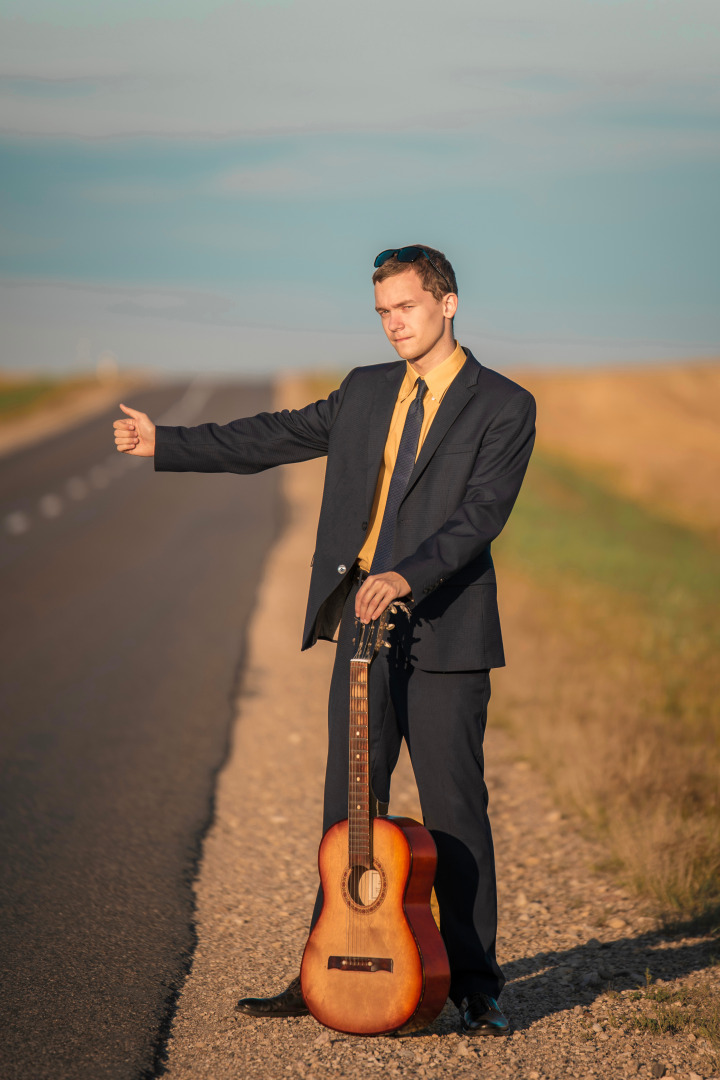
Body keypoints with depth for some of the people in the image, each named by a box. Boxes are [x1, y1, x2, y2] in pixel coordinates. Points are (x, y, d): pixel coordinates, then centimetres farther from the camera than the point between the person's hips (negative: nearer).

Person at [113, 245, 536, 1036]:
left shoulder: (503, 407, -4)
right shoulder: (365, 391, 13)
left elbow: (481, 511, -15)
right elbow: (275, 437, 19)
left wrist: (408, 575, -28)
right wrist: (165, 444, 18)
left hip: (443, 635, -5)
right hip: (363, 628, 5)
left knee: (454, 809, -2)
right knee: (348, 806, 10)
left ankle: (474, 986, 9)